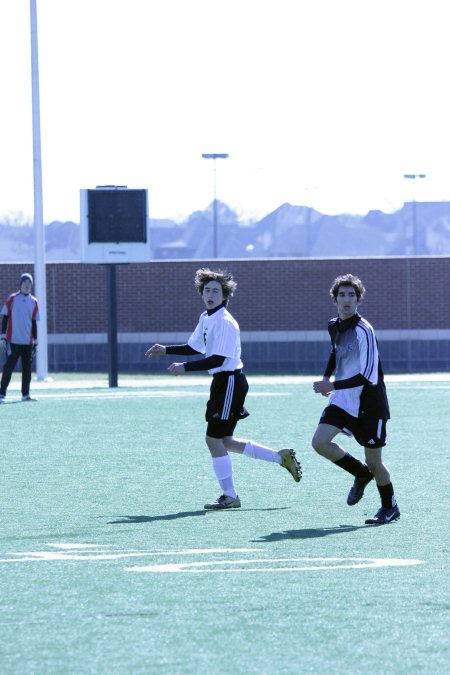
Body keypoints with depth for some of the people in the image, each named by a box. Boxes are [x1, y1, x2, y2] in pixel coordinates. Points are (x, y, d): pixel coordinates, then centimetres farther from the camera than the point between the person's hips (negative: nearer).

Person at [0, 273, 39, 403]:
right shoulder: (12, 299, -1)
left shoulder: (33, 302, 9)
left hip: (28, 342, 4)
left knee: (27, 368, 5)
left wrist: (35, 343, 10)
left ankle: (25, 395, 11)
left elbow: (34, 323, 12)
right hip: (13, 341, -4)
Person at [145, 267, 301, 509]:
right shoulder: (206, 318, 10)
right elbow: (195, 347, 24)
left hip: (230, 382, -10)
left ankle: (229, 496, 2)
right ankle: (281, 457, 24)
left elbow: (217, 359, -23)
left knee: (214, 439, -8)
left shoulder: (225, 322, -18)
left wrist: (185, 367, -23)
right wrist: (166, 350, 15)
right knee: (224, 441, 14)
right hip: (222, 382, 10)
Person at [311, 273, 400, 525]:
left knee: (373, 462, 0)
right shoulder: (334, 327, 4)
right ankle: (362, 474, 12)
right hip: (343, 400, 7)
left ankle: (390, 507, 24)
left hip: (369, 404, -7)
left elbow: (367, 376, -26)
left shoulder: (363, 331, -21)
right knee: (320, 441, -12)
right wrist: (326, 377, 12)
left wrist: (333, 386, -28)